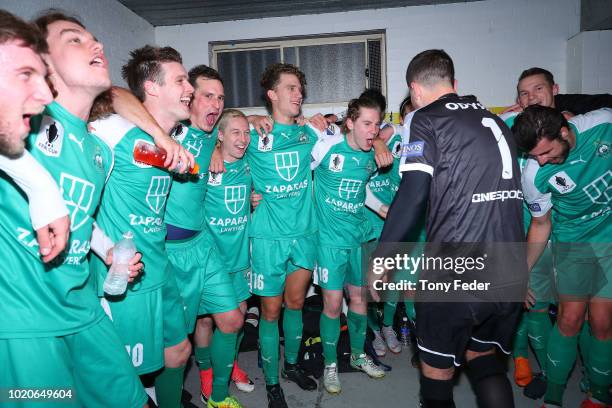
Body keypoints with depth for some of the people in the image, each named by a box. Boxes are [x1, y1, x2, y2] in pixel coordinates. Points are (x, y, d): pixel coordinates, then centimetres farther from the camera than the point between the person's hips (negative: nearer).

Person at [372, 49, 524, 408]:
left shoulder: (424, 120, -4)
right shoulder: (494, 120, 16)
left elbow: (412, 196, -15)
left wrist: (379, 259, -8)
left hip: (456, 271, -6)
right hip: (509, 271, 7)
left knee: (437, 370, 13)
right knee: (482, 355, 26)